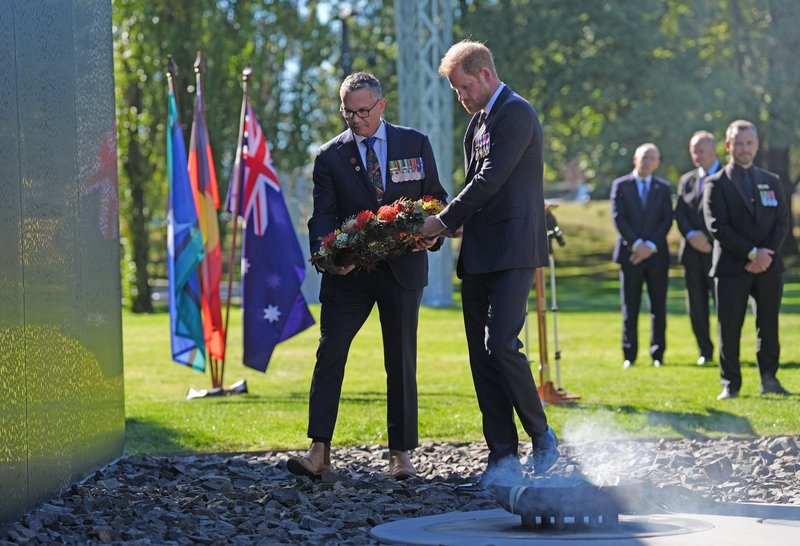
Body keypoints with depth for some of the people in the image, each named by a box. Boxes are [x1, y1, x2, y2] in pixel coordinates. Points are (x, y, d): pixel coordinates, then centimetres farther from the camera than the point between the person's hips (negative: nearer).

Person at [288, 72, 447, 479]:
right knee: (329, 354, -8)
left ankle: (401, 454, 13)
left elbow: (437, 198, 8)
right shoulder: (330, 156, 3)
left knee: (401, 362, 5)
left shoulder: (415, 144, 4)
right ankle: (318, 451, -7)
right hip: (348, 271, 0)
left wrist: (432, 233, -13)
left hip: (402, 267, 0)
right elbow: (322, 216, -3)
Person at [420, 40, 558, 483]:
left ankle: (541, 435, 1)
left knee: (501, 345, -18)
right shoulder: (479, 121, 20)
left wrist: (444, 221, -10)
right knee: (481, 356, 4)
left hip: (512, 251, -9)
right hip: (479, 256, 9)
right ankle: (503, 456, 6)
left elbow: (491, 179, -15)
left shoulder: (516, 114, -9)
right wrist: (458, 225, 5)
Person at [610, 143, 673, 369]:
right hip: (630, 254, -1)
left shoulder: (663, 188, 10)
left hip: (657, 255, 1)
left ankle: (657, 354, 7)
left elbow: (667, 220, 2)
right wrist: (636, 244, -13)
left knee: (659, 308, 2)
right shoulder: (621, 185, 6)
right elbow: (618, 217, -3)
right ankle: (629, 355, 3)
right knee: (630, 308, 0)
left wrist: (651, 246, -11)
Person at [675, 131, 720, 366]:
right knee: (696, 305, 6)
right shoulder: (686, 180, 15)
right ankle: (705, 351, 13)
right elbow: (680, 214, 6)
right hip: (692, 251, 5)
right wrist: (692, 235, -11)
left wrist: (709, 239, -14)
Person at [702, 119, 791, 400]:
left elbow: (782, 222, 7)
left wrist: (766, 254, -9)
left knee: (769, 325, 5)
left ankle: (769, 379, 15)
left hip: (768, 266, 3)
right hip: (731, 267, -3)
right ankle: (730, 385, 4)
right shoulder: (716, 184, 0)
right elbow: (717, 227, -9)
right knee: (729, 327, -2)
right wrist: (752, 253, -15)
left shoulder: (771, 182, 14)